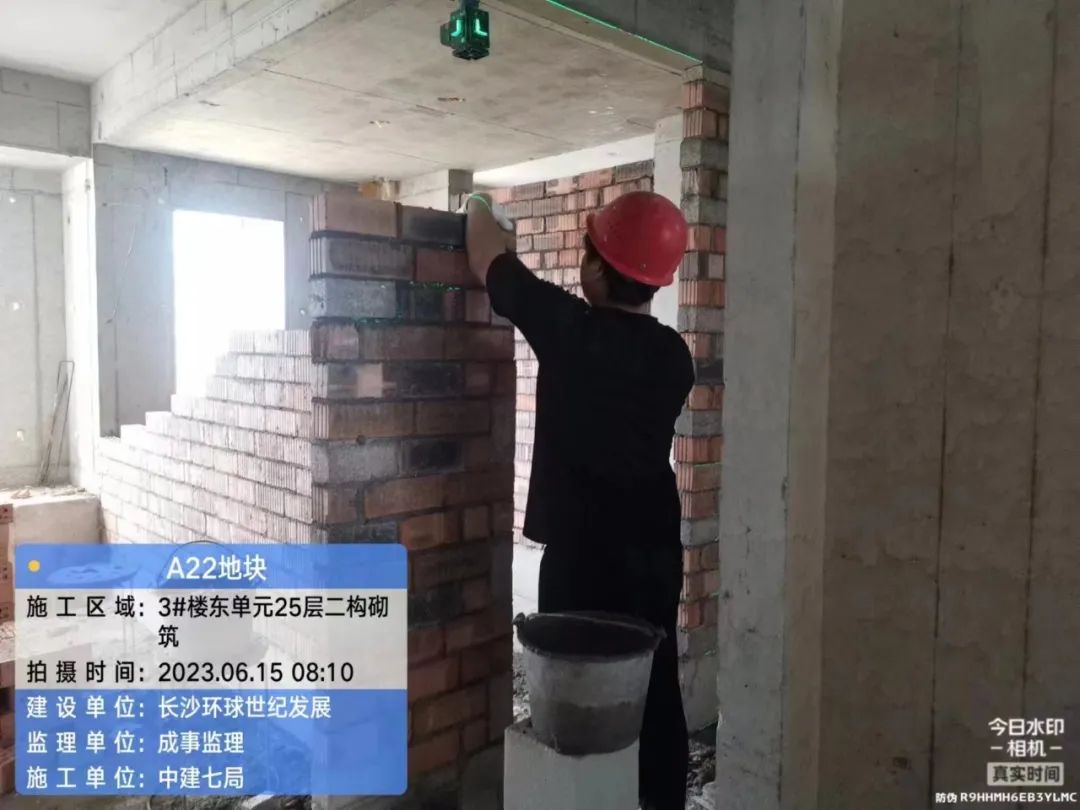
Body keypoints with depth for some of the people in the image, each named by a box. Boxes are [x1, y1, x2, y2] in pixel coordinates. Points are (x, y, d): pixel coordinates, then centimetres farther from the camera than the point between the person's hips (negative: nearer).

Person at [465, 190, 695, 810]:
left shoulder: (570, 328, -14)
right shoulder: (674, 354, 2)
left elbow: (490, 258, 0)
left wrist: (478, 206, 21)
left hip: (582, 551, -5)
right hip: (654, 548, 6)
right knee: (657, 693, 15)